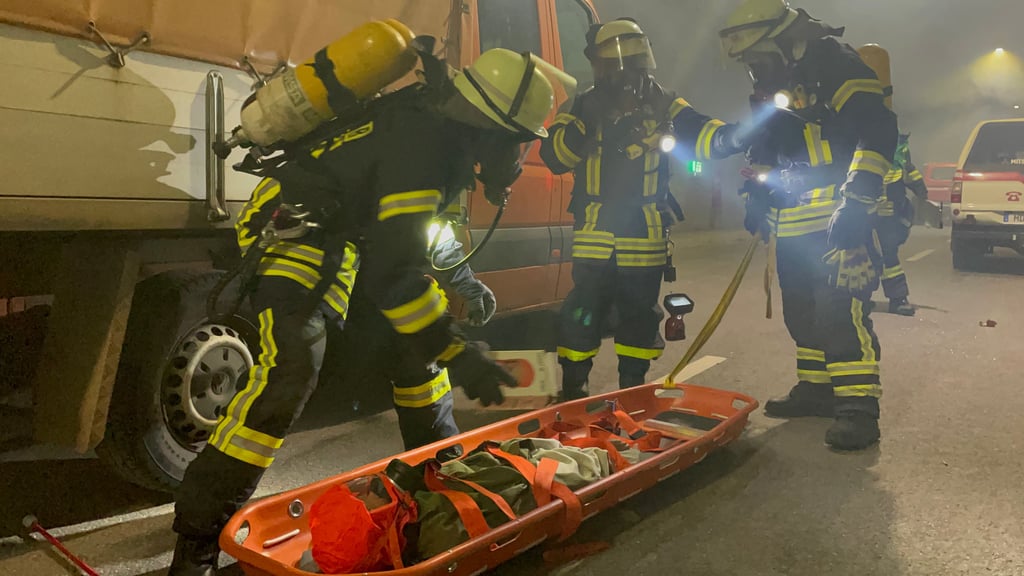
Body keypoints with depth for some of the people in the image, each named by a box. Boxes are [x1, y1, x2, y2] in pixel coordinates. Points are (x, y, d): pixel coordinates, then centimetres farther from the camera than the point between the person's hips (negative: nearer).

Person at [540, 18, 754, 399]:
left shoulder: (664, 106, 3)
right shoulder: (585, 107, 3)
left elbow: (700, 135, -11)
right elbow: (552, 155, -8)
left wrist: (731, 136, -33)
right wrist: (586, 128, -23)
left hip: (645, 239, 1)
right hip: (594, 237, -1)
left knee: (640, 317, 11)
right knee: (582, 316, 2)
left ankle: (632, 391, 26)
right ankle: (571, 392, 17)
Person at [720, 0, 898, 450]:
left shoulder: (833, 63, -10)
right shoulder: (769, 88, 16)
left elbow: (876, 130, -18)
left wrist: (854, 200, -24)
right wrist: (756, 194, 18)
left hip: (839, 221, -9)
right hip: (793, 226, 9)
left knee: (840, 308, -14)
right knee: (802, 310, 14)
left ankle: (858, 407, -7)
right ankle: (816, 388, 27)